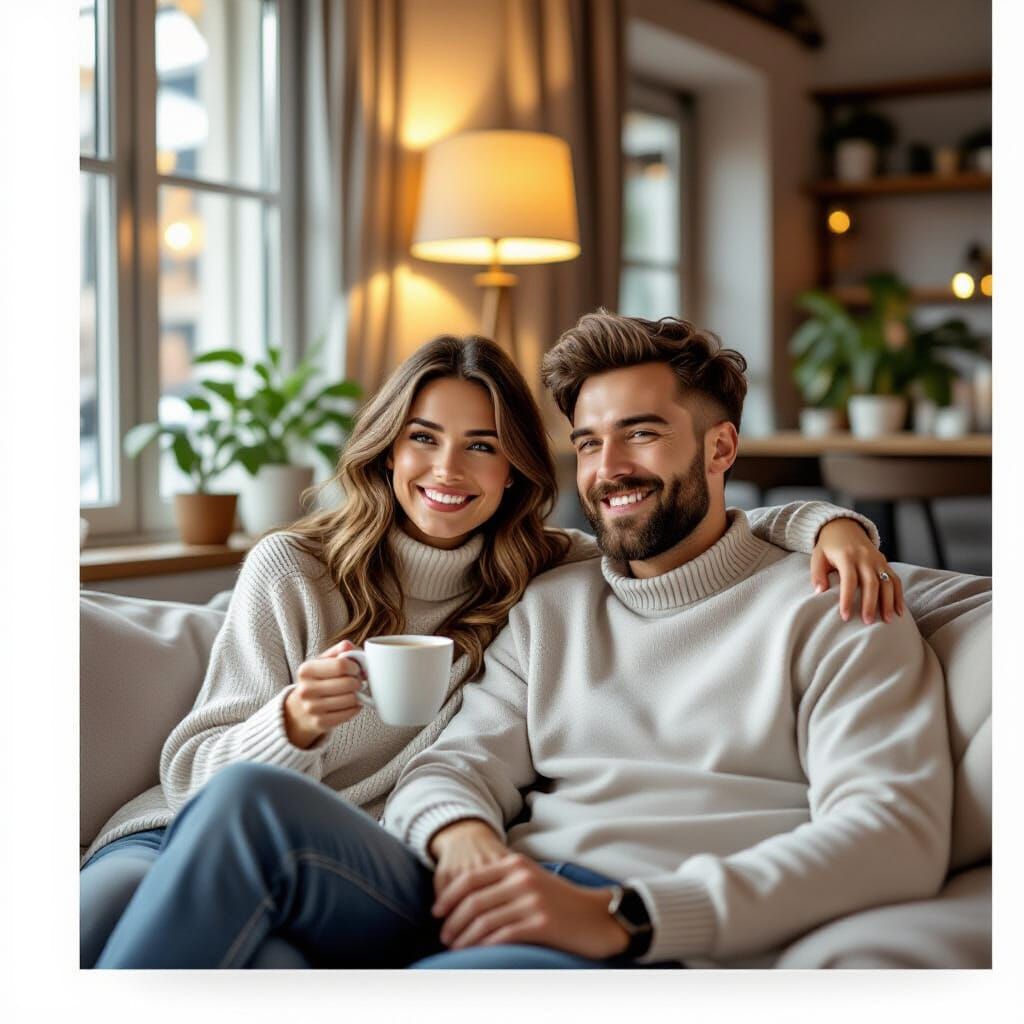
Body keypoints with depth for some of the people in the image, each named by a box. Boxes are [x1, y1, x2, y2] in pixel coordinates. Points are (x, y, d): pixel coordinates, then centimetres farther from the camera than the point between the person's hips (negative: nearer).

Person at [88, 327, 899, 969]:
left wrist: (826, 521, -10)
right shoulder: (292, 570, 4)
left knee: (248, 794, -35)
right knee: (108, 900, -38)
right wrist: (293, 724, -19)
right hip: (194, 831, 0)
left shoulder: (553, 576, 9)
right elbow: (193, 769, 2)